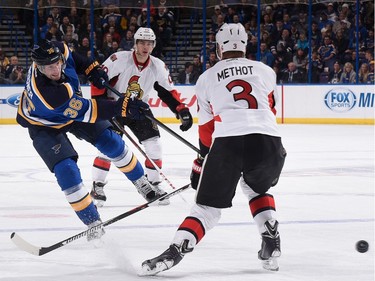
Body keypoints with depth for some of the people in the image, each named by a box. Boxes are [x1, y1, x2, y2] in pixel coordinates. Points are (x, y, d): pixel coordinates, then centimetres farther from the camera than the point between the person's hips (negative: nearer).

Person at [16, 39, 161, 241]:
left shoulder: (57, 51, -27)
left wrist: (91, 68, -7)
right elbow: (85, 111, -40)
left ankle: (141, 182, 25)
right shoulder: (46, 91, -44)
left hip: (72, 109, 6)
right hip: (43, 125, -6)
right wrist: (121, 107, -45)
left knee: (111, 143, 2)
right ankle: (93, 222, -7)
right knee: (66, 170, -20)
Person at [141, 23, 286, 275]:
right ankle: (271, 245, 19)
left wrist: (202, 163, 37)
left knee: (208, 206, 7)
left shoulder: (207, 77, 23)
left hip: (227, 141, -1)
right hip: (268, 141, 2)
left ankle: (174, 252, -12)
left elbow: (206, 128, 26)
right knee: (256, 188, 32)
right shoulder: (265, 70, 23)